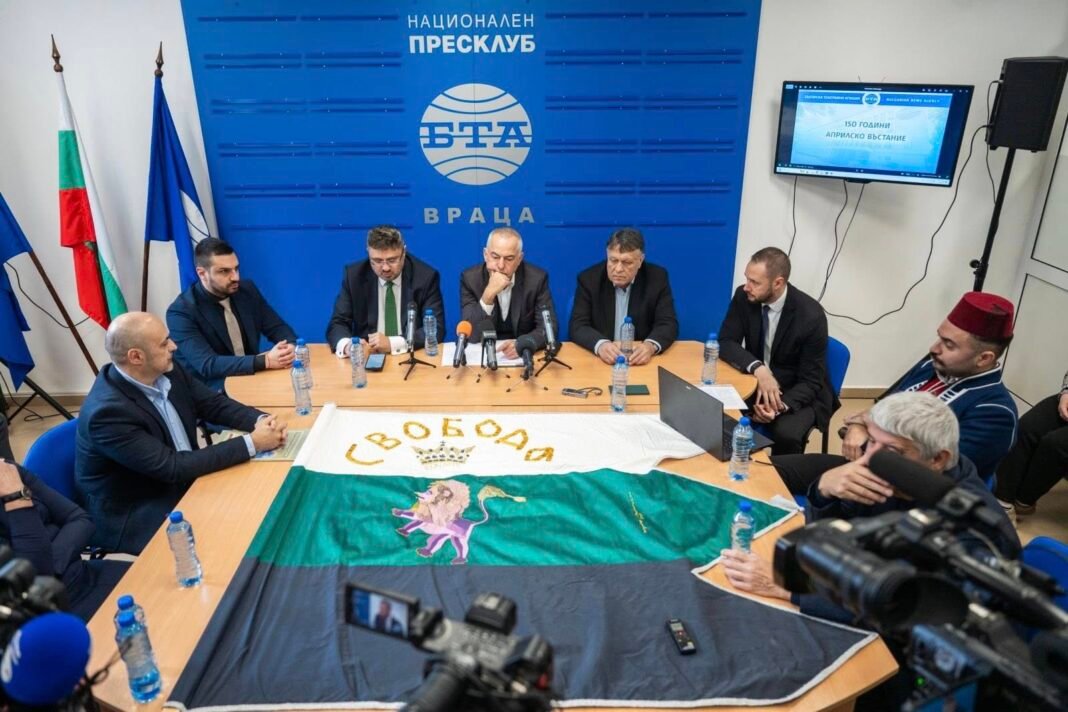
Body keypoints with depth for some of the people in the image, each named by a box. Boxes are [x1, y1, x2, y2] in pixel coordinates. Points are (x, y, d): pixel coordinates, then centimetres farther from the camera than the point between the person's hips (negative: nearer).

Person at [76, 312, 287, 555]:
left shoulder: (167, 371, -6)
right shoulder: (108, 411, -28)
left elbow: (214, 404, 3)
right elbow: (174, 467, -29)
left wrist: (261, 420, -18)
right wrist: (251, 443, -29)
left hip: (182, 486, 7)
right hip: (133, 517, -7)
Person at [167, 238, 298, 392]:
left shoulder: (247, 289, 2)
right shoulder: (181, 311, -14)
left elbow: (278, 328, 6)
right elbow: (208, 365, -24)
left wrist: (291, 347, -19)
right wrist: (265, 361, -33)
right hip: (210, 392, -6)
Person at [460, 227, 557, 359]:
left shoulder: (537, 278, -8)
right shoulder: (470, 278, -8)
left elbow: (549, 326, -9)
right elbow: (472, 335, -14)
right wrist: (488, 295, -27)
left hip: (523, 354, 1)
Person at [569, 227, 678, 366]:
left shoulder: (658, 278, -3)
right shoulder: (588, 279, -4)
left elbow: (668, 324, -6)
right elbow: (577, 326, -10)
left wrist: (650, 346, -27)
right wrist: (600, 345, -30)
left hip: (642, 361, 0)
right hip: (598, 359, 0)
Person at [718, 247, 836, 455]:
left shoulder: (811, 315, -21)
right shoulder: (743, 297, -11)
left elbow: (811, 382, -17)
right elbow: (725, 342, -10)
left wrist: (781, 405, -36)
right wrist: (758, 368, -29)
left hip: (798, 394, -3)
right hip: (755, 383, 3)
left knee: (785, 434, -32)